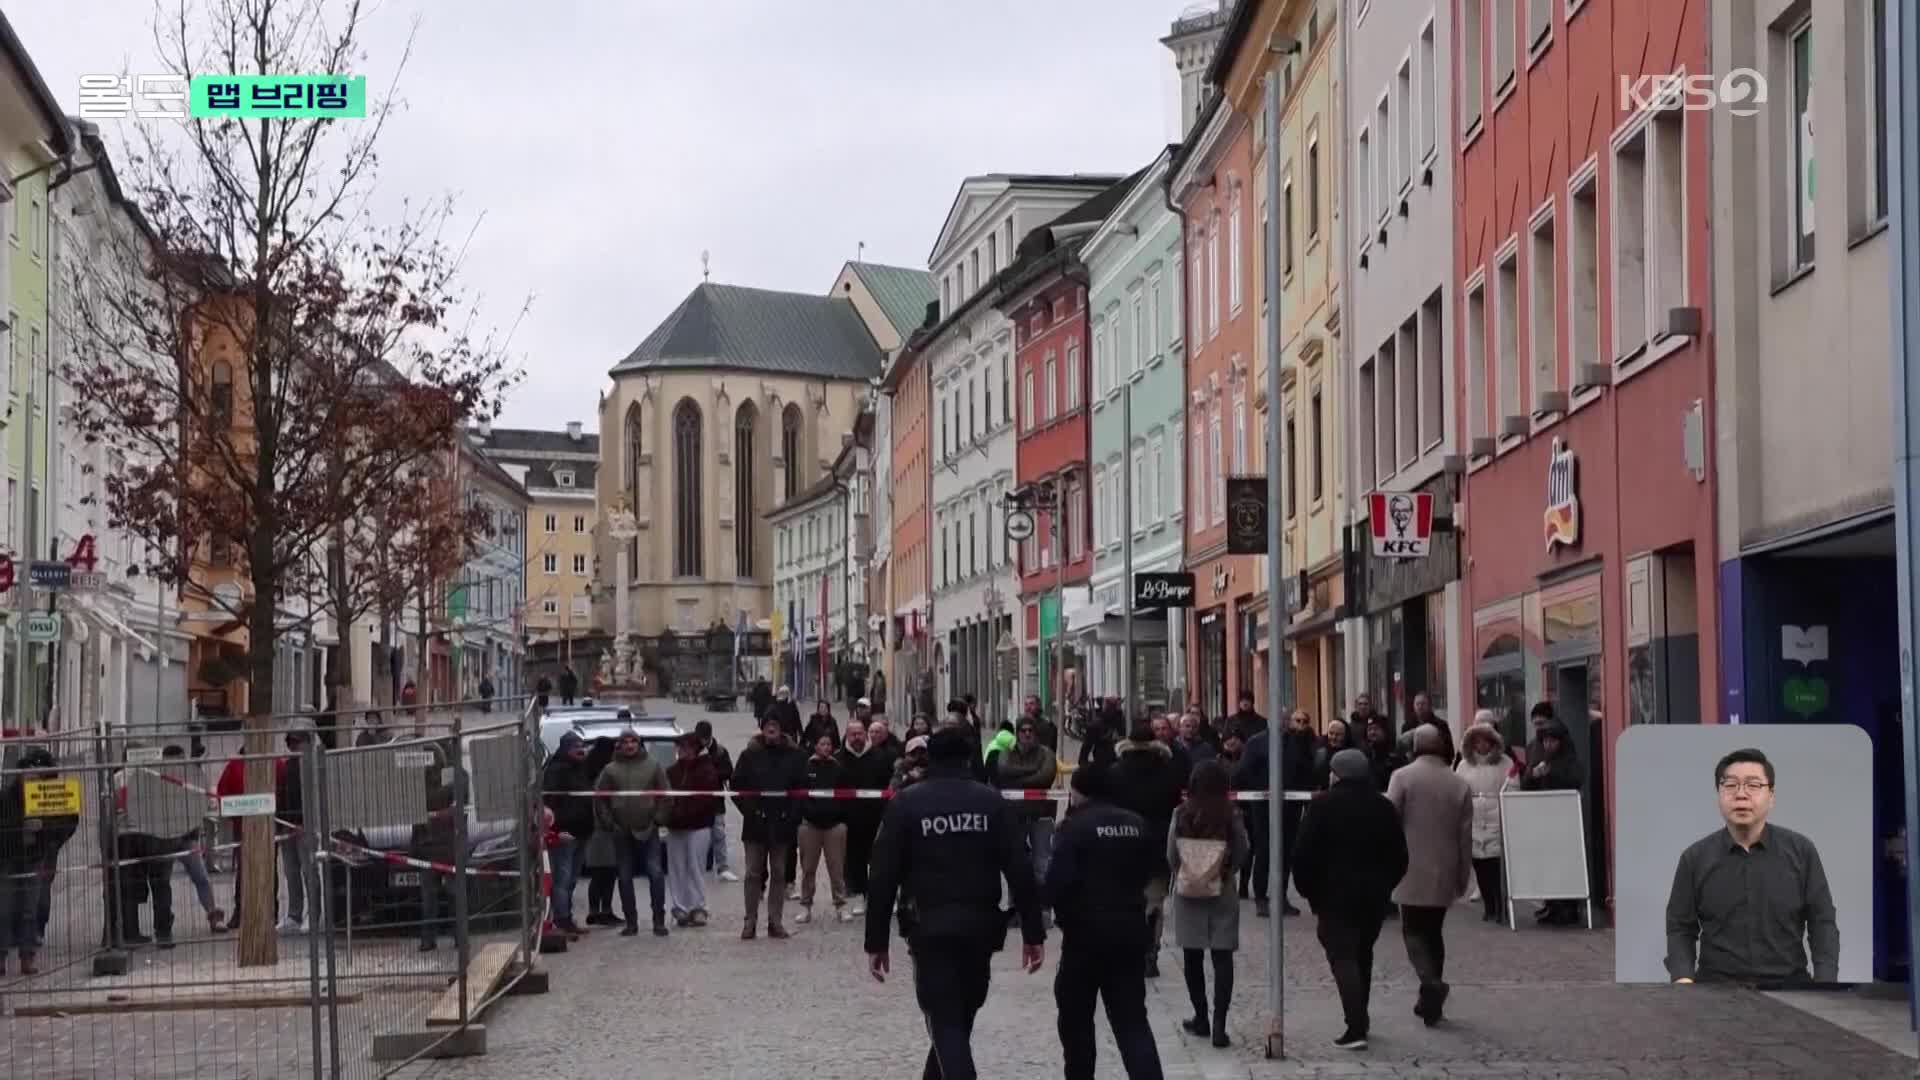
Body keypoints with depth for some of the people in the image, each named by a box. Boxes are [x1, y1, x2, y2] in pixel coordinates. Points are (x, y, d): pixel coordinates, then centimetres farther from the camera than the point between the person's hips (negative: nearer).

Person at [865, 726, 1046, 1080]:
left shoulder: (905, 804, 0)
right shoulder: (991, 801, 4)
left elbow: (884, 877, -4)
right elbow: (1020, 871, -2)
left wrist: (876, 941, 1)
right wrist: (1033, 932, 2)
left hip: (930, 929, -3)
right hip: (981, 927, 3)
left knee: (946, 1024, -4)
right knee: (959, 1019, 21)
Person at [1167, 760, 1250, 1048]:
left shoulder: (1181, 815, -10)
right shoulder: (1231, 816, -12)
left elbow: (1171, 855, -4)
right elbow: (1241, 854, -4)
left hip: (1187, 892, 1)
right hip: (1221, 894, -1)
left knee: (1193, 957, 14)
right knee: (1222, 957, 3)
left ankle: (1201, 1018, 23)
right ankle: (1219, 1024, -6)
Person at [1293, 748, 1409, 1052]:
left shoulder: (1323, 806, -6)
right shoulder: (1384, 807, 8)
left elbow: (1304, 854, -11)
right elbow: (1399, 858, 10)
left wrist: (1308, 890, 0)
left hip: (1335, 894, -5)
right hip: (1375, 896, 5)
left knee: (1342, 958, -6)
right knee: (1362, 955, 20)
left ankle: (1356, 1028, -18)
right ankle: (1360, 1020, 28)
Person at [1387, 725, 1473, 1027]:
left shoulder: (1402, 777, -7)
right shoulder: (1460, 785, 3)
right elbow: (1465, 836, 4)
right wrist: (1463, 877, 11)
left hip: (1412, 870, -3)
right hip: (1444, 873, 3)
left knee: (1414, 931, 2)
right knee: (1433, 932, 14)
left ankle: (1431, 981, -23)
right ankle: (1430, 1000, 14)